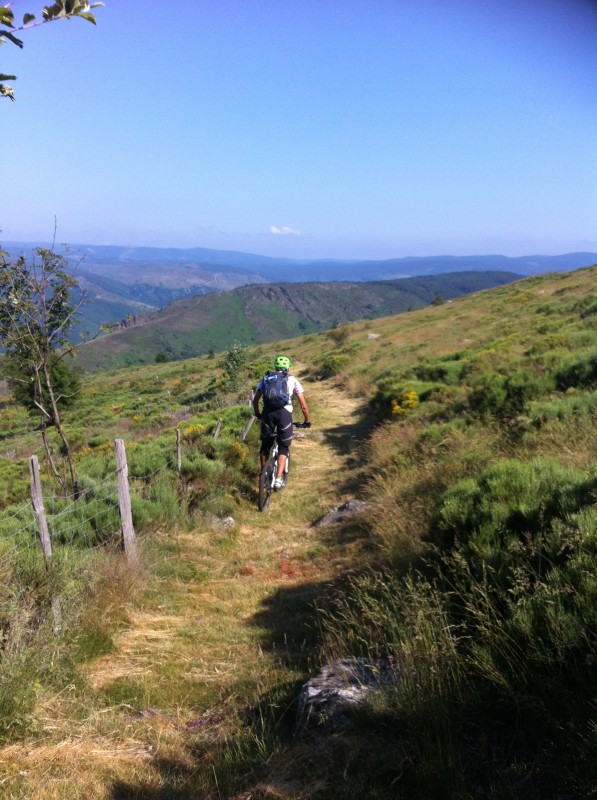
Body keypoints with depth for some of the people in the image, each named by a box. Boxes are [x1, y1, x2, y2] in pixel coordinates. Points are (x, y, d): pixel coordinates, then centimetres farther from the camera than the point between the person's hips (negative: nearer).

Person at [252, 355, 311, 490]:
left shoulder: (266, 378, 23)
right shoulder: (292, 380, 19)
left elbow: (255, 400, 26)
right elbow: (303, 405, 16)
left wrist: (258, 415, 42)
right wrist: (307, 421, 28)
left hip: (268, 412, 1)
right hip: (284, 413, -1)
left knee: (265, 444, 21)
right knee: (283, 447, 11)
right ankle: (279, 478, -3)